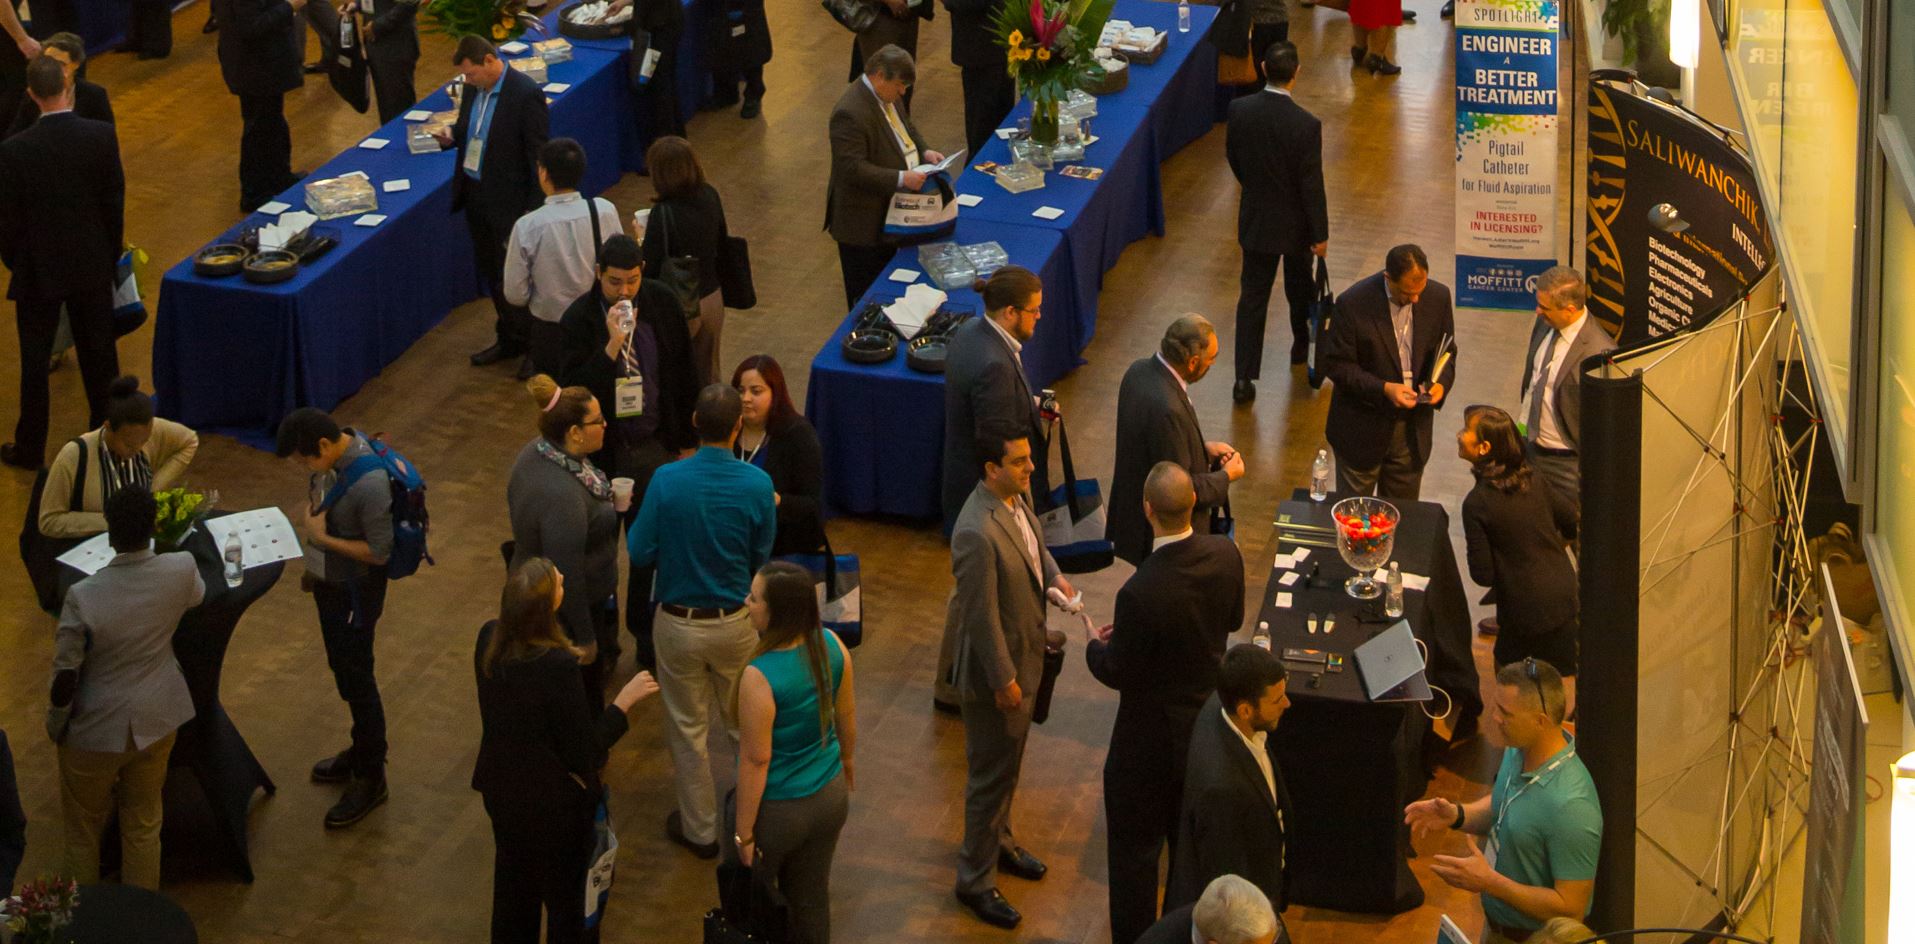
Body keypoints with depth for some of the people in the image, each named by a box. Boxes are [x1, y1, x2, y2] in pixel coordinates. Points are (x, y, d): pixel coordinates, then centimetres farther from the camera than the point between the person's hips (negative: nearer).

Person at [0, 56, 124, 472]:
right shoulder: (102, 136, -14)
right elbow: (115, 202, -5)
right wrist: (111, 255, 9)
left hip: (38, 270, -2)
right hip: (92, 265, 2)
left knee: (35, 359, 10)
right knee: (99, 351, 18)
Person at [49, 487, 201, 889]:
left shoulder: (83, 597, -28)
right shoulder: (182, 572, -16)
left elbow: (65, 674, -19)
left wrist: (56, 722, 1)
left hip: (96, 731, -3)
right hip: (155, 721, 3)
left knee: (83, 829, 20)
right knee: (144, 825, 21)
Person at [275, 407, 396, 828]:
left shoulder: (370, 484, -34)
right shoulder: (330, 457, -9)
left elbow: (379, 552, -26)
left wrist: (322, 538, -23)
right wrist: (312, 563, 17)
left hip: (356, 591, -8)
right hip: (328, 581, 8)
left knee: (357, 678, 5)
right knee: (342, 668, 23)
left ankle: (370, 777, 21)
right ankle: (362, 750, 43)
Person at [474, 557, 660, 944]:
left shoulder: (489, 638, -14)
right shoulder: (558, 666, -34)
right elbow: (585, 751, -24)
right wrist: (624, 699, -16)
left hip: (500, 789, 6)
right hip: (551, 802, -6)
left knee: (512, 881, 28)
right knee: (563, 896, 18)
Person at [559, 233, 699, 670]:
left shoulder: (662, 304, -7)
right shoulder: (579, 319, -16)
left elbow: (683, 373, 3)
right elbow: (573, 388, -22)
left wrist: (687, 438, 6)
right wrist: (611, 347, -34)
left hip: (654, 446, 2)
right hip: (603, 450, -2)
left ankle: (645, 632, 29)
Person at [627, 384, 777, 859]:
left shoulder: (666, 481, -21)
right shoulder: (757, 485, -18)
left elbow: (639, 553, -12)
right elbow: (761, 558, -5)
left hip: (679, 622, -1)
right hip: (736, 621, 1)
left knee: (688, 728, 16)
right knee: (744, 721, 23)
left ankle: (700, 829, 29)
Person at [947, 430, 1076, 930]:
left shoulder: (1016, 499, -5)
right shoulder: (977, 533, -34)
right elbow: (981, 616, -27)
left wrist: (1055, 576, -3)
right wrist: (1004, 680, -20)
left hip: (1025, 656, 9)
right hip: (997, 668, -9)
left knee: (1008, 762, 27)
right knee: (991, 775, 6)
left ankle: (999, 841, 48)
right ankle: (975, 880, 22)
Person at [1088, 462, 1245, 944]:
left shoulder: (1141, 593, -35)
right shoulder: (1225, 554, -16)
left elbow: (1118, 673, -21)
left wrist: (1095, 647, 1)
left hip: (1152, 740, -7)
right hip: (1208, 720, 7)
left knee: (1135, 849, 13)